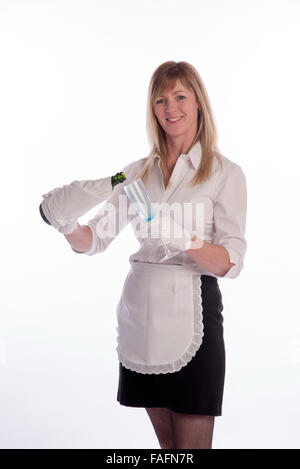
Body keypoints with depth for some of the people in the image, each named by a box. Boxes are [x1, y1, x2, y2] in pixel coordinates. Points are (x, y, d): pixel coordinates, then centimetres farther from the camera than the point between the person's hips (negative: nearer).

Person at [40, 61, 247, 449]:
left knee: (191, 446, 0)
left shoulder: (225, 174, -1)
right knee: (166, 444, 16)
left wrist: (193, 247, -29)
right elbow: (94, 239, 6)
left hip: (191, 311, -4)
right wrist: (69, 227, -16)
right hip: (139, 312, 4)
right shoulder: (138, 173, 12)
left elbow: (233, 261, -9)